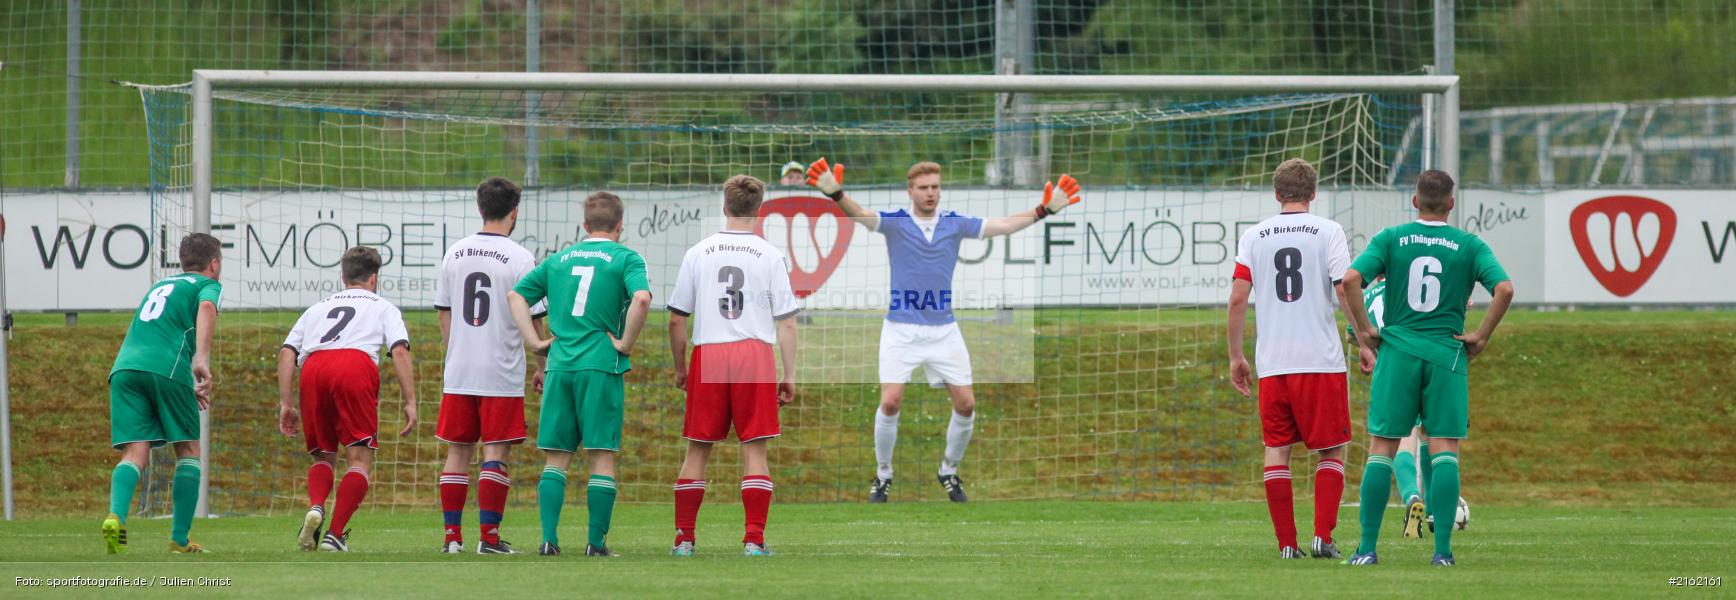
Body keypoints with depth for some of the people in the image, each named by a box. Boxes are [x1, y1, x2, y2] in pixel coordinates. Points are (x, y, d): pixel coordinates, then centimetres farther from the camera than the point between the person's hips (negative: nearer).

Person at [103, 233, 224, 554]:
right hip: (167, 369, -5)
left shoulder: (160, 285, 34)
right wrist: (201, 360, -21)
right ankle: (180, 539, 6)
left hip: (124, 368, 5)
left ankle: (115, 516, -31)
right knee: (188, 451, 11)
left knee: (134, 454, -3)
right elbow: (206, 307, -11)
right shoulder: (208, 285, 14)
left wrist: (187, 386, 44)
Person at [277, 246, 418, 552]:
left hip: (313, 369, 3)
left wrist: (286, 404, 20)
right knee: (360, 459, 1)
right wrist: (410, 402, 4)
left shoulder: (318, 307, 35)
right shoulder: (382, 307, 27)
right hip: (356, 364, -3)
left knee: (323, 456, 18)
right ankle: (335, 535, -13)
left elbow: (287, 352, 22)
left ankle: (315, 508, -12)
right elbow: (400, 351, 9)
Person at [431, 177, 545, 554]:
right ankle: (489, 537, -5)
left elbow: (444, 315, 12)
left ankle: (452, 535, 7)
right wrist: (541, 368, 7)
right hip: (502, 376, -4)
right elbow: (533, 321, -5)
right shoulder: (520, 259, -7)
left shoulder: (454, 255, 6)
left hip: (458, 373, 4)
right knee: (495, 454, -1)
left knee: (457, 452, 8)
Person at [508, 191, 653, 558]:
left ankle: (549, 539, -1)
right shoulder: (625, 258, 0)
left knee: (556, 456, 8)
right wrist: (626, 343, -6)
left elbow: (515, 296, 12)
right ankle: (596, 542, -2)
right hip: (601, 364, -4)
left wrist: (534, 341, 10)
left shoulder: (559, 259, 15)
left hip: (559, 364, 4)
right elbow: (641, 298, -18)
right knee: (602, 456, 1)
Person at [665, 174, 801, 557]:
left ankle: (684, 538, 9)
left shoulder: (698, 253, 6)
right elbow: (786, 323, 1)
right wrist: (789, 375, 6)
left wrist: (680, 368, 19)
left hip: (707, 354, 1)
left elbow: (676, 320, 8)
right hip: (755, 352, -1)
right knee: (754, 450, 0)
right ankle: (754, 538, -5)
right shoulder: (770, 256, 1)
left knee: (698, 451, 8)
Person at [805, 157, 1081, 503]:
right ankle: (883, 475, 6)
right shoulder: (894, 223, -4)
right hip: (902, 329, -3)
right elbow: (859, 215, -21)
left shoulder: (955, 224, 4)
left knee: (966, 404, 0)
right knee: (890, 401, -13)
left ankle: (949, 471, 22)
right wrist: (836, 193, -42)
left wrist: (1045, 210, -12)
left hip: (943, 329, 3)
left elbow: (1003, 226, 0)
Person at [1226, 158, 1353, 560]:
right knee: (1332, 451, 7)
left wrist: (1236, 356, 11)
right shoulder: (1328, 231, -1)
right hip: (1321, 359, -2)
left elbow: (1237, 299, 3)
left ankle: (1286, 543, 3)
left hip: (1272, 363, 2)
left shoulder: (1254, 237, 6)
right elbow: (1346, 291, -8)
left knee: (1277, 450, 8)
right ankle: (1322, 537, -5)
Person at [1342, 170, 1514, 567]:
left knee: (1381, 448, 4)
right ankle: (1442, 550, -7)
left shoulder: (1390, 239, 3)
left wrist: (1364, 332, 0)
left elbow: (1350, 279, -9)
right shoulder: (1469, 245, 3)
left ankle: (1367, 548, -1)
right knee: (1445, 449, 1)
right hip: (1447, 354, 0)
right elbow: (1504, 289, -10)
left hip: (1397, 351, 0)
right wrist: (1481, 337, 0)